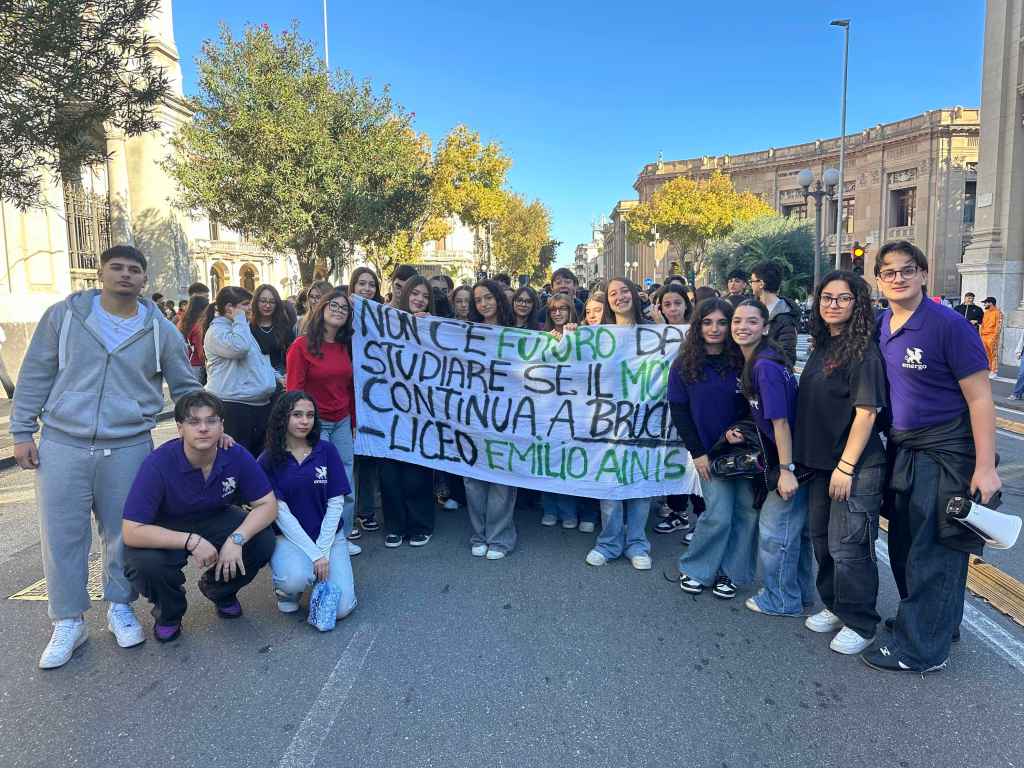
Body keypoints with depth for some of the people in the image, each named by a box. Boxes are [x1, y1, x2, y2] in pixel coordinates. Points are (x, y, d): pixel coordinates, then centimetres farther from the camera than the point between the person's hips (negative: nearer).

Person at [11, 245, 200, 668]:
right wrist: (22, 431, 3)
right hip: (62, 446, 0)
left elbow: (185, 388, 12)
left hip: (129, 449, 0)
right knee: (62, 536, 5)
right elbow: (35, 375, 6)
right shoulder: (64, 315, 2)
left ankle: (120, 607, 30)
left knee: (124, 534, 9)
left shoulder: (160, 330, 3)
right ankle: (68, 621, 21)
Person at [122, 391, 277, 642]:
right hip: (166, 531, -2)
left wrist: (237, 539, -31)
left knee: (264, 541, -21)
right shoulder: (158, 464, -29)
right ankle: (169, 610, 5)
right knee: (145, 563, -33)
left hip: (215, 520, 3)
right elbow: (132, 532, -29)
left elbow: (267, 504, -15)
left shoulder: (236, 456, -21)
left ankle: (219, 590, 13)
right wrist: (191, 541, -36)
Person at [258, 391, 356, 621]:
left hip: (328, 534, 2)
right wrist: (313, 553, -16)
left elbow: (336, 504, -3)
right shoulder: (268, 460, -4)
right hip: (289, 536, -1)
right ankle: (286, 590, 4)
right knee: (296, 579, -34)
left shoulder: (327, 451, -1)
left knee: (341, 608, -13)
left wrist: (322, 551, -11)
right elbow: (280, 511, -9)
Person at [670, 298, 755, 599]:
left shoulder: (743, 362, -2)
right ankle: (694, 569, 14)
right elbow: (678, 410, 0)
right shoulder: (684, 365, -1)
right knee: (719, 515, -6)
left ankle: (731, 572, 18)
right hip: (709, 451, -1)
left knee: (748, 511, 1)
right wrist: (697, 452, -5)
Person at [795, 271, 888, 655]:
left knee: (847, 547, -2)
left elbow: (866, 412, -17)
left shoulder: (864, 351, -13)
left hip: (855, 466, -8)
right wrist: (807, 457, 16)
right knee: (823, 540, 17)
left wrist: (846, 466, -19)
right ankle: (835, 607, 34)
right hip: (821, 464, 8)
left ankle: (860, 624, 16)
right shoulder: (822, 347, 11)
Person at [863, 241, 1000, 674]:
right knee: (903, 545, 18)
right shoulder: (881, 327, 4)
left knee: (934, 551, 3)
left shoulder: (949, 325, -16)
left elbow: (980, 398, -16)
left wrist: (985, 468, -19)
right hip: (903, 449, 7)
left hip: (946, 451, -7)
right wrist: (893, 438, 11)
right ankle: (935, 621, 39)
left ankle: (921, 649, 17)